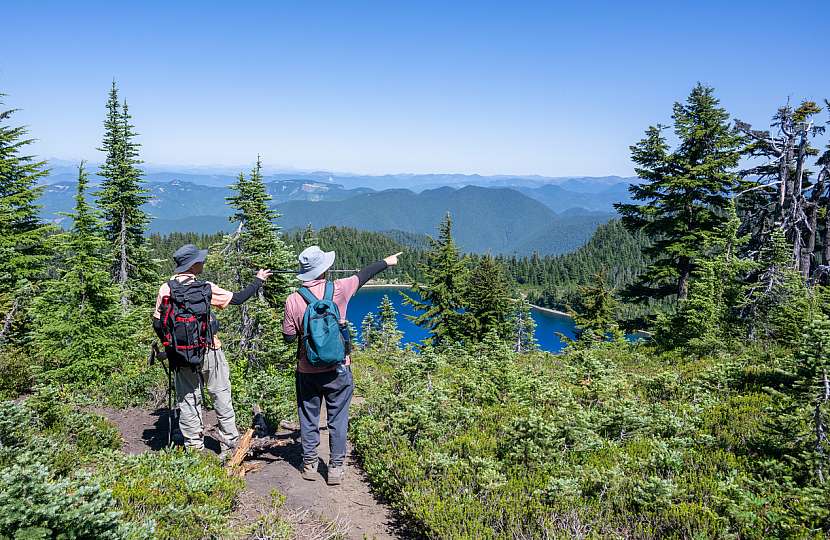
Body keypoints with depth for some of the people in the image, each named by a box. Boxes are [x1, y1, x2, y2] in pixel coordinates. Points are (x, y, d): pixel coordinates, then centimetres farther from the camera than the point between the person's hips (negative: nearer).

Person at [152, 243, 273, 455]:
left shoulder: (166, 289, -5)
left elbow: (157, 323, -2)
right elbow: (237, 299, -8)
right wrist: (258, 280, 4)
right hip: (209, 352, -2)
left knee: (188, 401, 12)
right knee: (221, 397, 12)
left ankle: (194, 447, 18)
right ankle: (229, 443, 21)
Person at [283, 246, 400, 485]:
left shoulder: (293, 300, -9)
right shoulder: (338, 290, -10)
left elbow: (289, 337, -3)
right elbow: (363, 275, 7)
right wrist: (386, 262, 23)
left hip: (307, 370, 1)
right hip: (337, 368, -1)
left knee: (308, 418, 16)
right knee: (337, 419, 11)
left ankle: (309, 464, 26)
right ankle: (335, 468, 17)